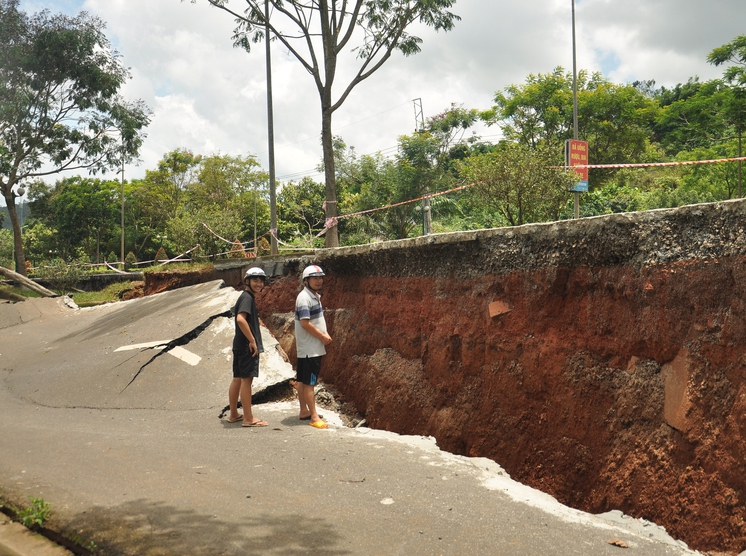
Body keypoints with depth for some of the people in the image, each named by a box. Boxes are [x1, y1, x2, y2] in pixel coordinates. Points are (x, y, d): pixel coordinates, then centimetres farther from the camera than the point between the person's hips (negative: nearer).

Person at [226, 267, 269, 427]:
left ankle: (233, 414, 22)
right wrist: (252, 341, -22)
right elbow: (241, 319, -27)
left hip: (240, 345, 10)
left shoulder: (246, 297, 17)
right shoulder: (247, 297, -13)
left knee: (237, 379, 14)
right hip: (247, 346, -10)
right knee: (247, 379, -6)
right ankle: (248, 419, -3)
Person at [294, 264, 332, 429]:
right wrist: (322, 337, -15)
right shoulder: (304, 298, -16)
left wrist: (325, 334, 3)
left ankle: (304, 411, 23)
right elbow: (305, 323, -23)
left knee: (303, 381, 16)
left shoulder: (315, 296, 14)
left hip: (315, 347, 9)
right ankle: (314, 416, -2)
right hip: (309, 349, -9)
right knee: (309, 382, -5)